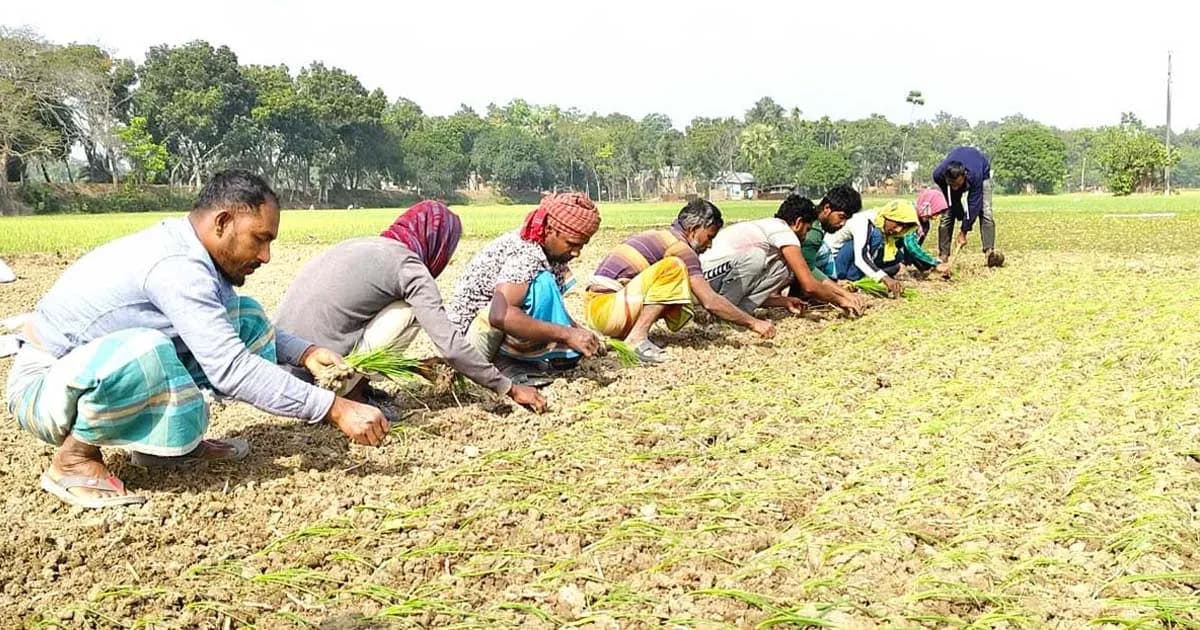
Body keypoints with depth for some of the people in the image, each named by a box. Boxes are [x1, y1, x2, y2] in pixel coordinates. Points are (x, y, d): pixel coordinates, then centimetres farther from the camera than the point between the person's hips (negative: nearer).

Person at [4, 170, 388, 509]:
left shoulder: (191, 253, -1)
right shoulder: (176, 266, -29)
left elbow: (235, 337, 13)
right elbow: (231, 369, -34)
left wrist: (304, 352, -4)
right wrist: (334, 408, -32)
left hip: (103, 372, 9)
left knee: (247, 319, 1)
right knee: (145, 351, -41)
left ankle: (176, 441, 3)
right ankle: (73, 459, -15)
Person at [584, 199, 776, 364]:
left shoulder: (658, 236, 19)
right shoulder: (680, 247, -9)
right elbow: (710, 301, -15)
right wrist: (753, 322, -8)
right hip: (605, 309, -9)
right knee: (673, 267, -20)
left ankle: (627, 332, 3)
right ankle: (637, 337, -21)